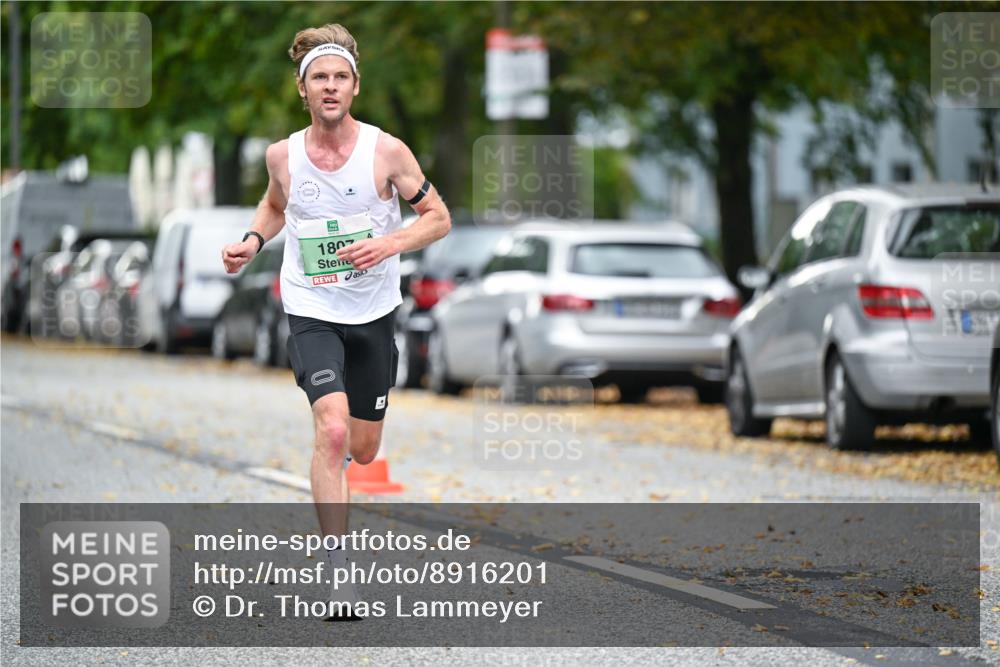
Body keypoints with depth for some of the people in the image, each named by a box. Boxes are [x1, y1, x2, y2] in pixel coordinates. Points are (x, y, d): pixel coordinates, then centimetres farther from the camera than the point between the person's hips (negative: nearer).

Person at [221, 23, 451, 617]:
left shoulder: (386, 151, -11)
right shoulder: (283, 155, -5)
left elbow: (439, 217, -3)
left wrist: (391, 244, -20)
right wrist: (254, 241, 0)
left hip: (374, 313, 1)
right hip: (311, 311, -1)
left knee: (362, 450, 13)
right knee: (332, 430, -23)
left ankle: (336, 452, 52)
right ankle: (339, 567, -18)